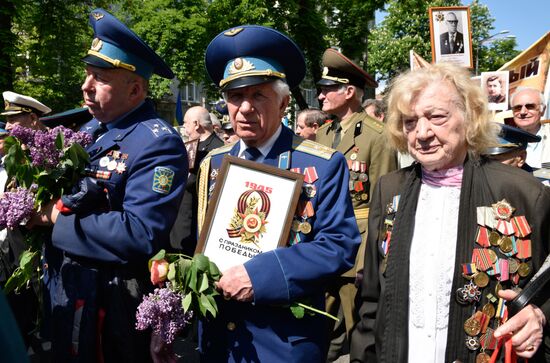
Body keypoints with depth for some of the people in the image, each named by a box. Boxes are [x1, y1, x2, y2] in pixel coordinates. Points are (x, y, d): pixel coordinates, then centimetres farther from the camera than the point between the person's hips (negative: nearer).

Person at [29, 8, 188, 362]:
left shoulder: (159, 143, -21)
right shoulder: (91, 129, 6)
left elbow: (140, 236, -30)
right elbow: (66, 192, 13)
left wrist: (58, 217, -21)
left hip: (109, 306, -8)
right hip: (61, 290, 8)